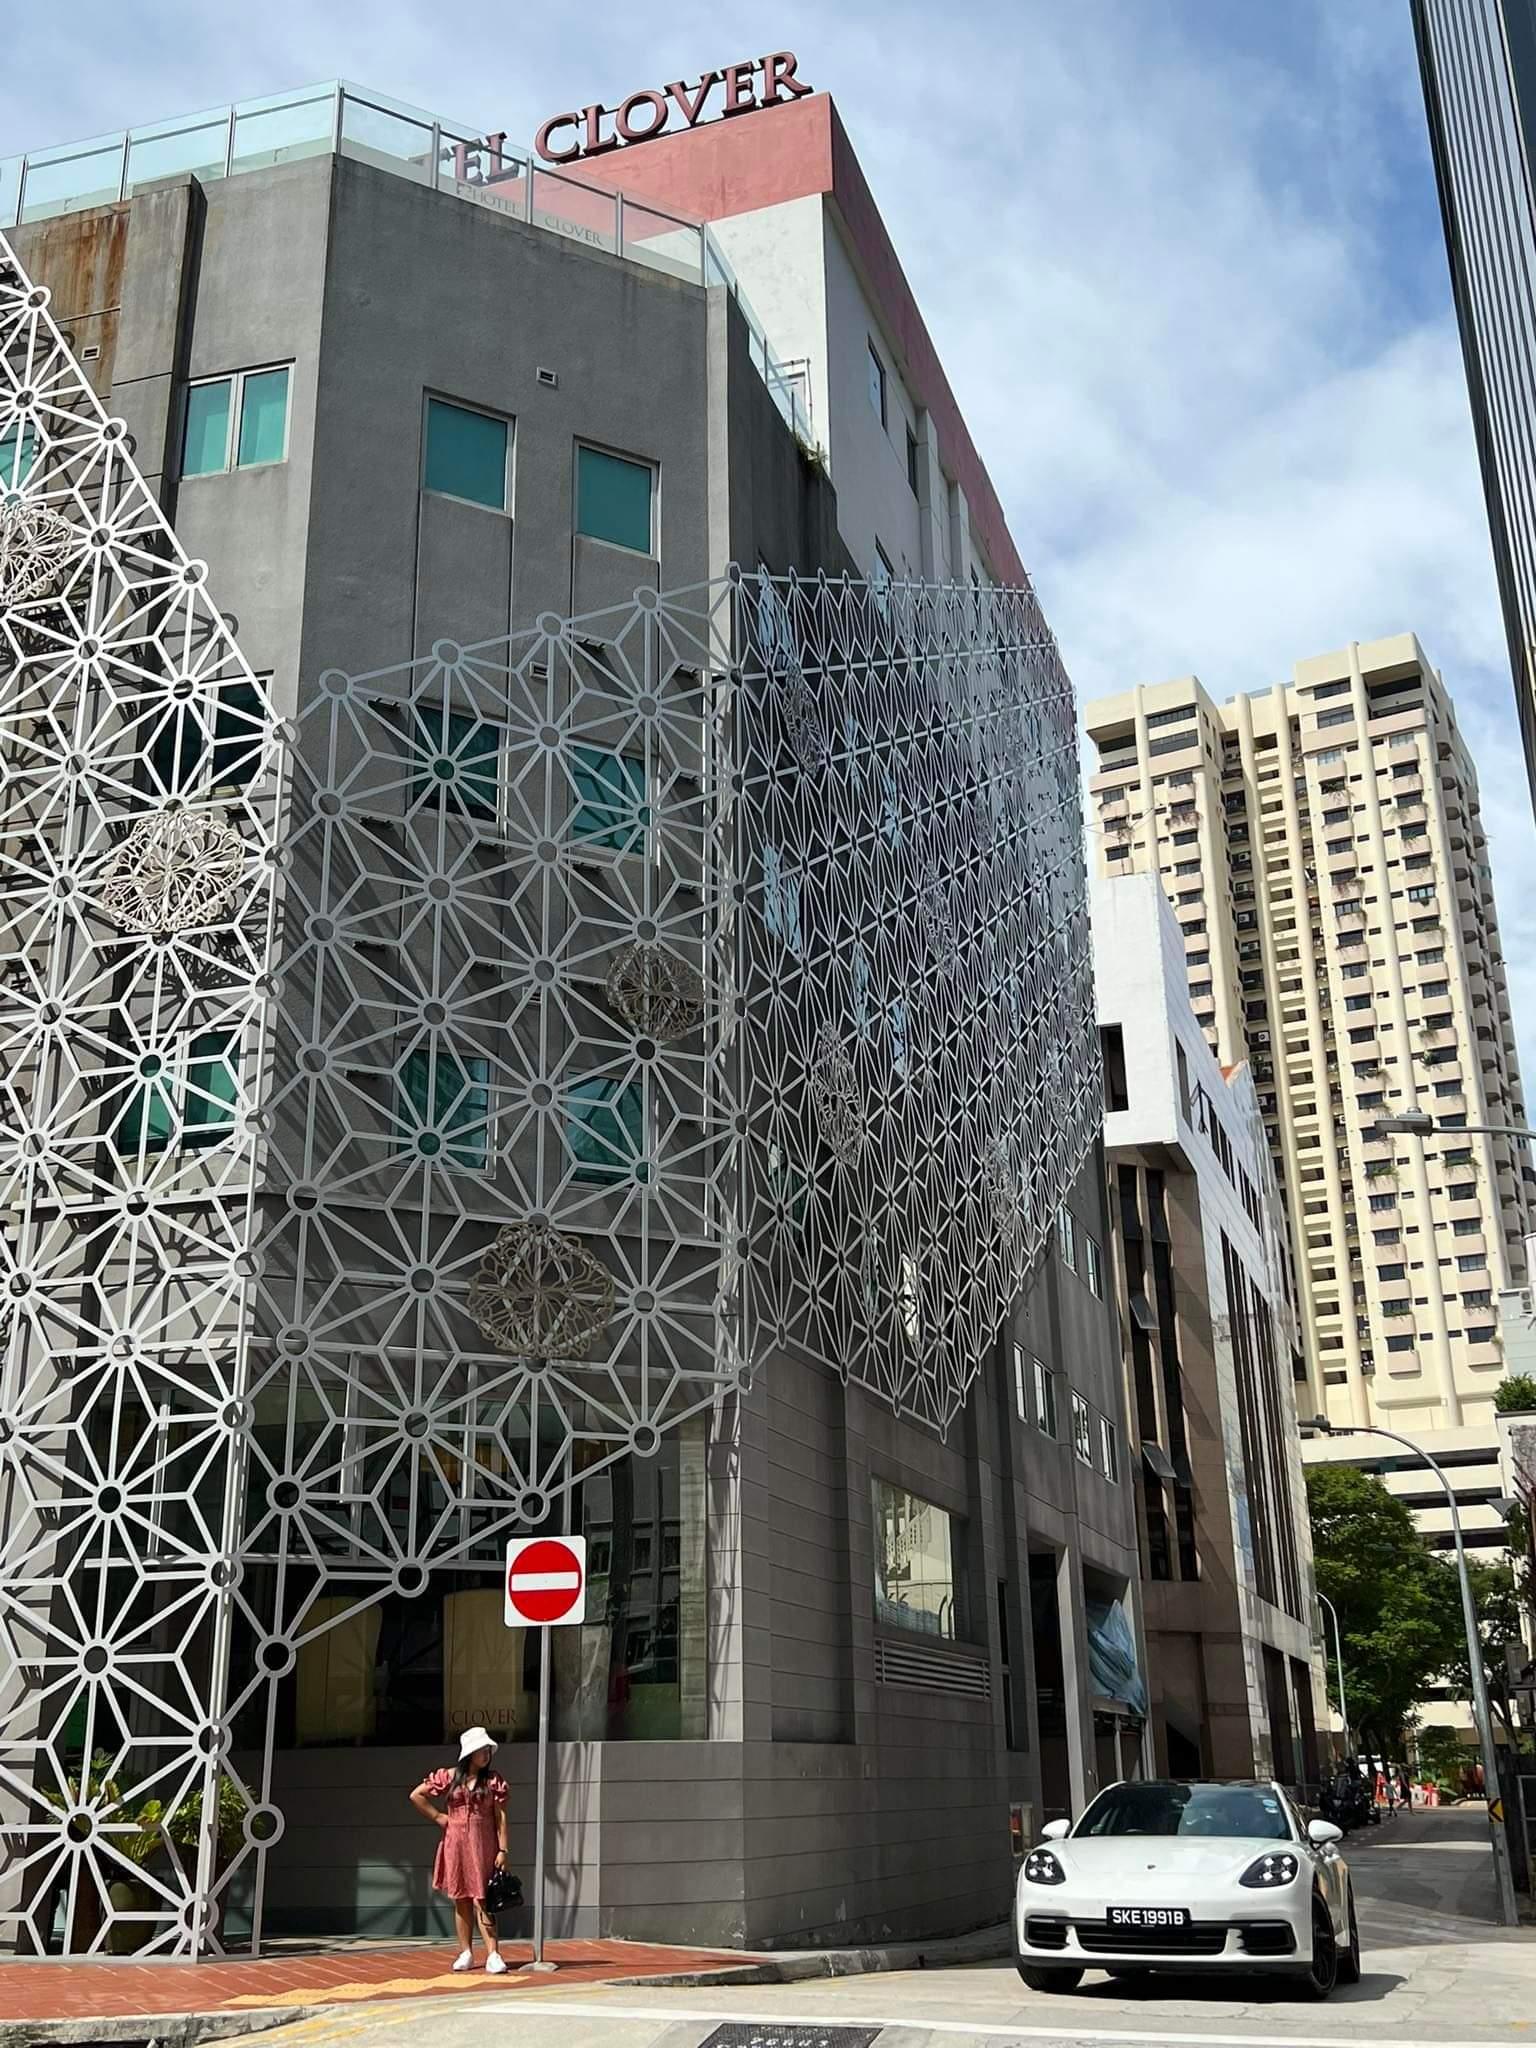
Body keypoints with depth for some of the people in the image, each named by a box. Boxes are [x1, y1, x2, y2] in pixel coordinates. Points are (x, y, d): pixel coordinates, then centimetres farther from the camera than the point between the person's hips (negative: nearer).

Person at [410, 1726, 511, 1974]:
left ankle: (493, 1955, -11)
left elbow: (501, 1817, -2)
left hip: (483, 1844, -2)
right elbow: (416, 1796, 9)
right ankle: (466, 1953, 16)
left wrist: (503, 1850, -8)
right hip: (455, 1845, 2)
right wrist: (437, 1817, 2)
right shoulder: (448, 1777, 3)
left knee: (481, 1899, -9)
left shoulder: (494, 1780, 1)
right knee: (461, 1900, 7)